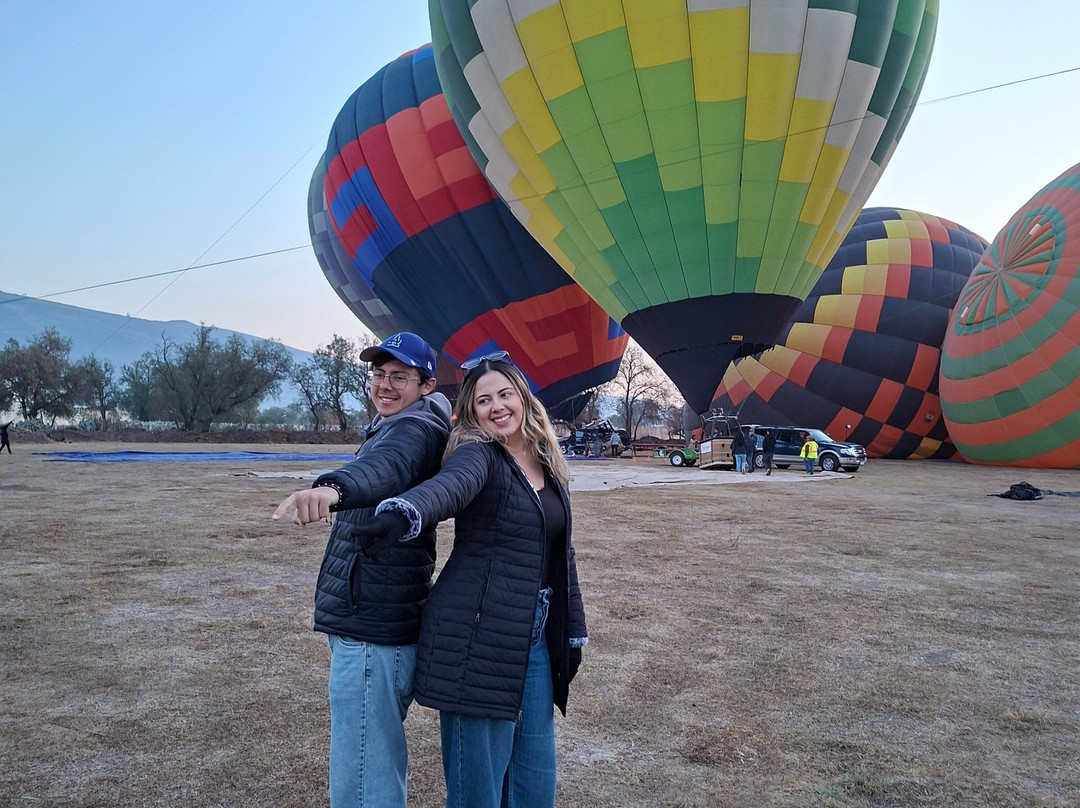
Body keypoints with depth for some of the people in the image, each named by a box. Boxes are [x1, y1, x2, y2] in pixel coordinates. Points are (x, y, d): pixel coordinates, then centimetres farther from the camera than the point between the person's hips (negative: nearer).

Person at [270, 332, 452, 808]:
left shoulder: (415, 428, -17)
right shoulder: (392, 428, 15)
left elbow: (387, 465, -40)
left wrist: (333, 487, -58)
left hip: (372, 633, -11)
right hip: (367, 623, 11)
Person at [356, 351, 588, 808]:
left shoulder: (547, 465, 11)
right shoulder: (477, 454, -10)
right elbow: (450, 485, -34)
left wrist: (574, 631, 18)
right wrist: (402, 513, -56)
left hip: (536, 634, 7)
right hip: (478, 636, -7)